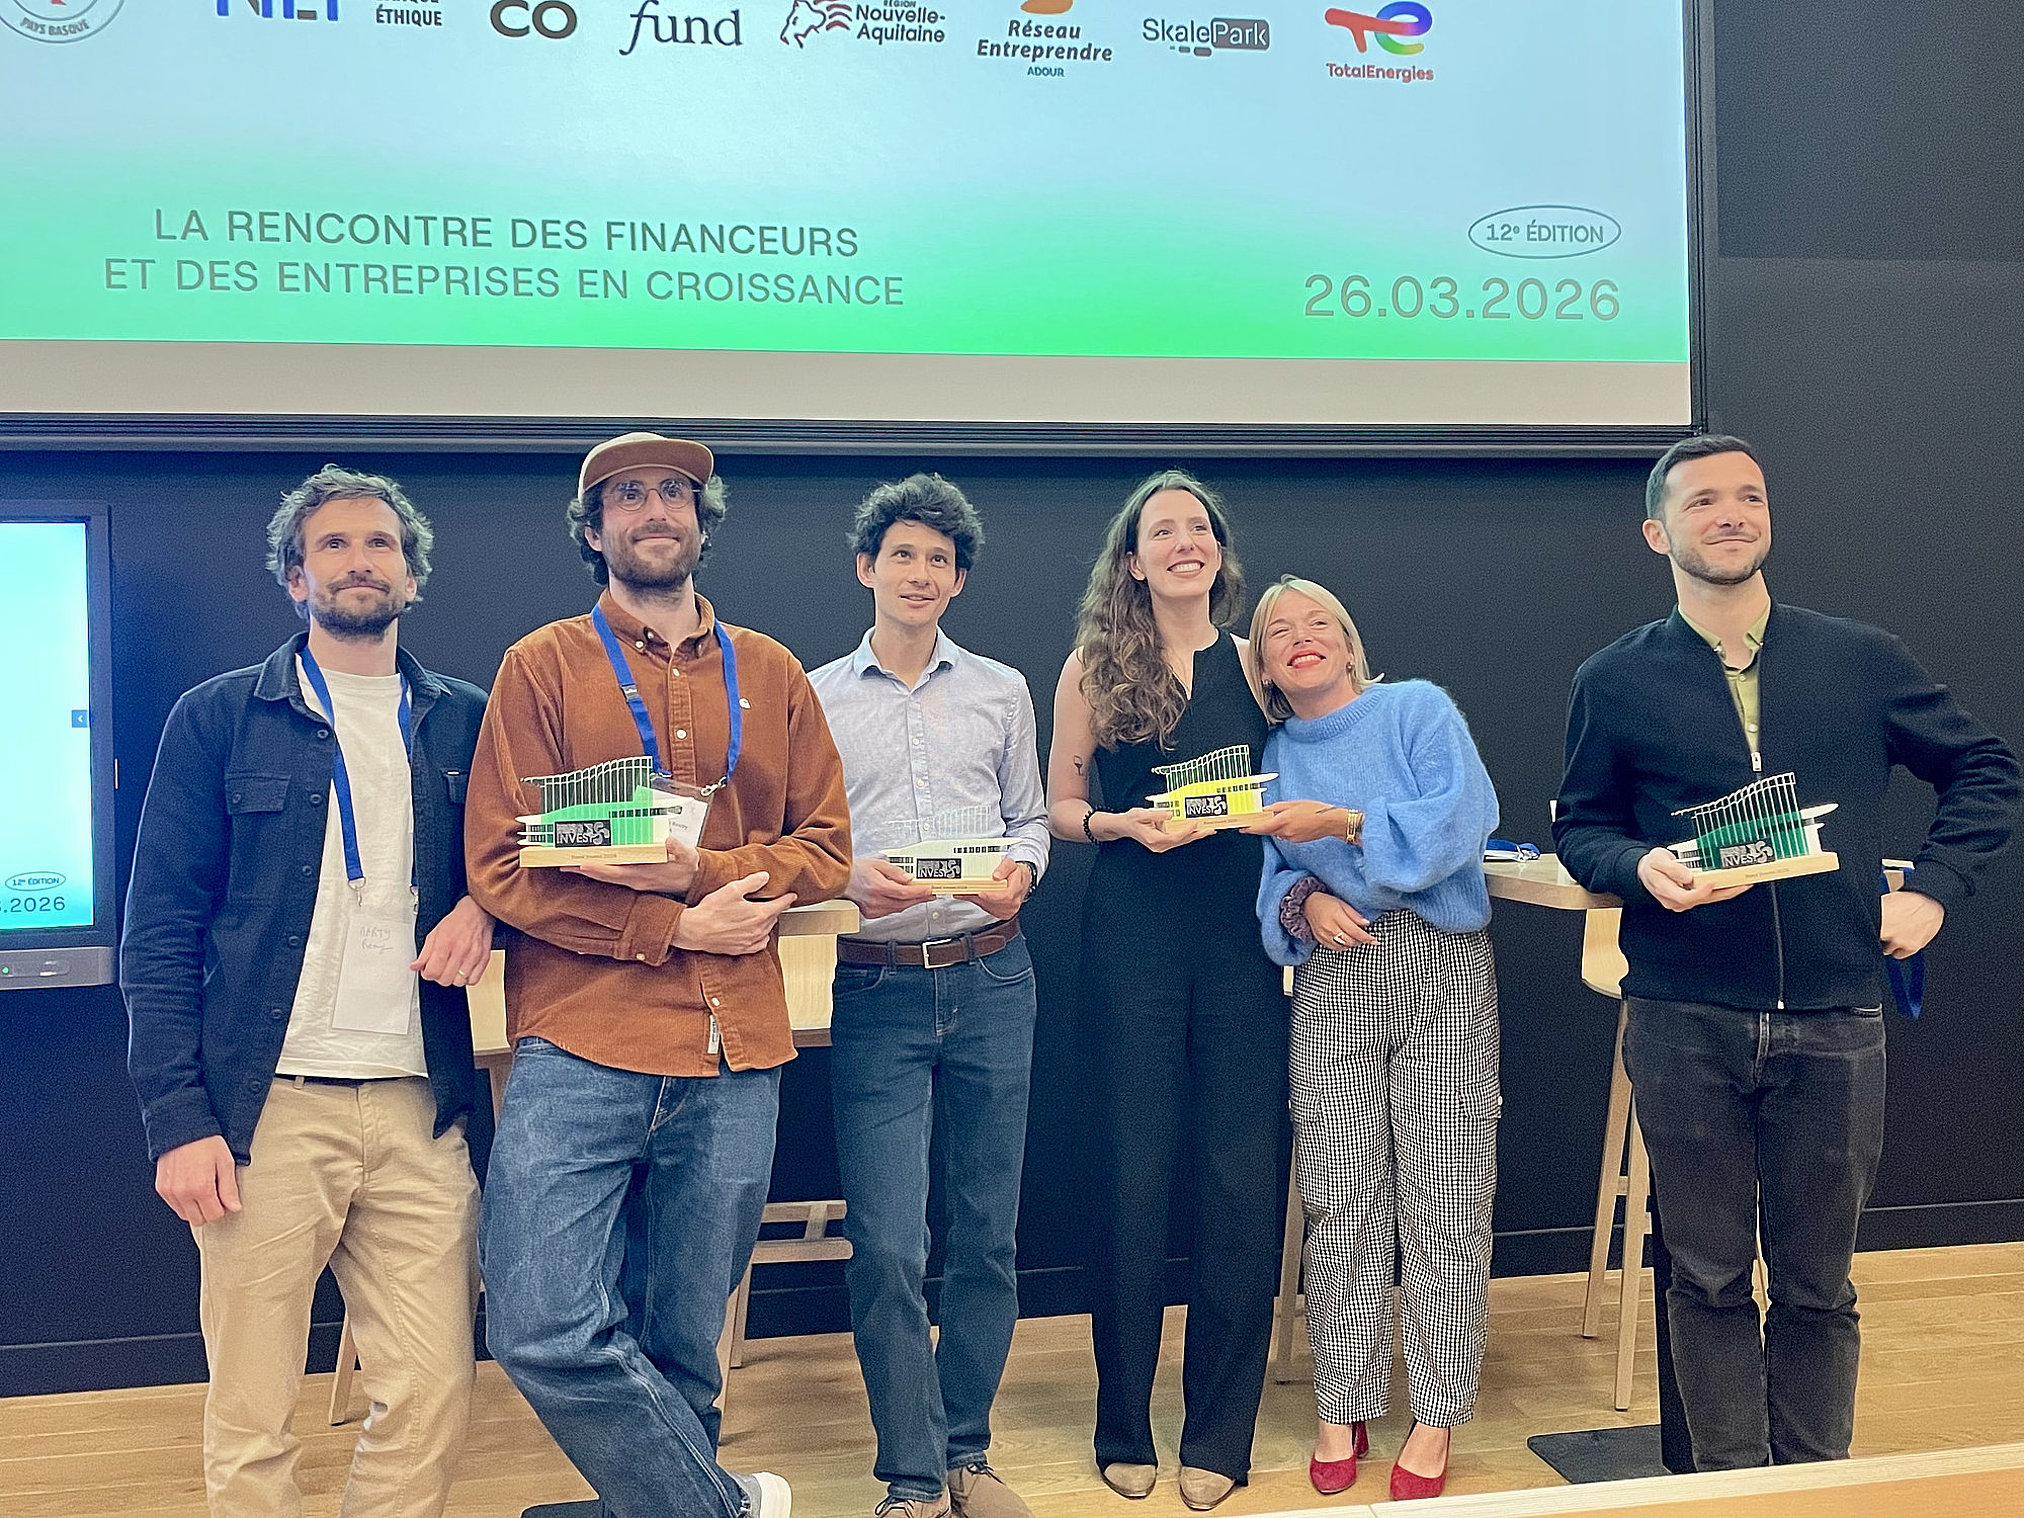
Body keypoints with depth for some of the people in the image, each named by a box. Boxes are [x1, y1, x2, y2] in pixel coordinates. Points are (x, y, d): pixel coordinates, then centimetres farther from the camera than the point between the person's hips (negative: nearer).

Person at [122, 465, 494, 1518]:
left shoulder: (462, 722, 12)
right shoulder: (220, 720, 4)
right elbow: (160, 931, 1)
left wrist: (484, 905, -3)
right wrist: (177, 1115, -8)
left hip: (423, 1110, 2)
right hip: (268, 1109, -2)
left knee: (432, 1401, 4)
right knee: (251, 1419, 4)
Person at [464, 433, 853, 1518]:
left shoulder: (769, 674, 14)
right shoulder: (543, 666, 4)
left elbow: (826, 848, 9)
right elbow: (501, 866, -4)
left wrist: (699, 870, -9)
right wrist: (675, 928, -10)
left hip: (733, 1061, 3)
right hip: (581, 1048, -2)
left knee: (683, 1350, 10)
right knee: (546, 1332, -12)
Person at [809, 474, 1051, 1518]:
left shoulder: (1001, 689, 11)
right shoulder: (816, 698, 6)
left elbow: (1031, 818, 14)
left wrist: (1019, 867, -7)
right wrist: (848, 877, -15)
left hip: (992, 980, 2)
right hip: (878, 988, -2)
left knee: (986, 1232, 8)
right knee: (887, 1246, -4)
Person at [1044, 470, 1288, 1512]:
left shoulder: (1255, 661, 8)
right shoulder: (1094, 666, 4)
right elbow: (1059, 808, 6)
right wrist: (1123, 824, -13)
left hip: (1242, 936, 1)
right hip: (1131, 939, -1)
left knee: (1244, 1181, 2)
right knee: (1131, 1179, 3)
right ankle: (1125, 1428, 21)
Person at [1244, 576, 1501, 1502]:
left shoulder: (1418, 708, 2)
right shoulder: (1273, 755, 13)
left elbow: (1461, 821, -13)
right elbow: (1267, 878, 13)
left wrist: (1345, 824, -18)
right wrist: (1302, 901, -8)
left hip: (1443, 973, -2)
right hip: (1334, 982, 3)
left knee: (1445, 1200, -1)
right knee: (1340, 1201, 2)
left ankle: (1435, 1418, 13)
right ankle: (1342, 1409, 17)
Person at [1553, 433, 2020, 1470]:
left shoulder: (1861, 661, 5)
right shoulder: (1616, 681, 3)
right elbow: (1579, 828, 8)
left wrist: (1935, 887, 3)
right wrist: (1642, 867, -12)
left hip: (1833, 1022, 1)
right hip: (1684, 1024, -1)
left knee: (1818, 1284, 11)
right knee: (1708, 1279, 8)